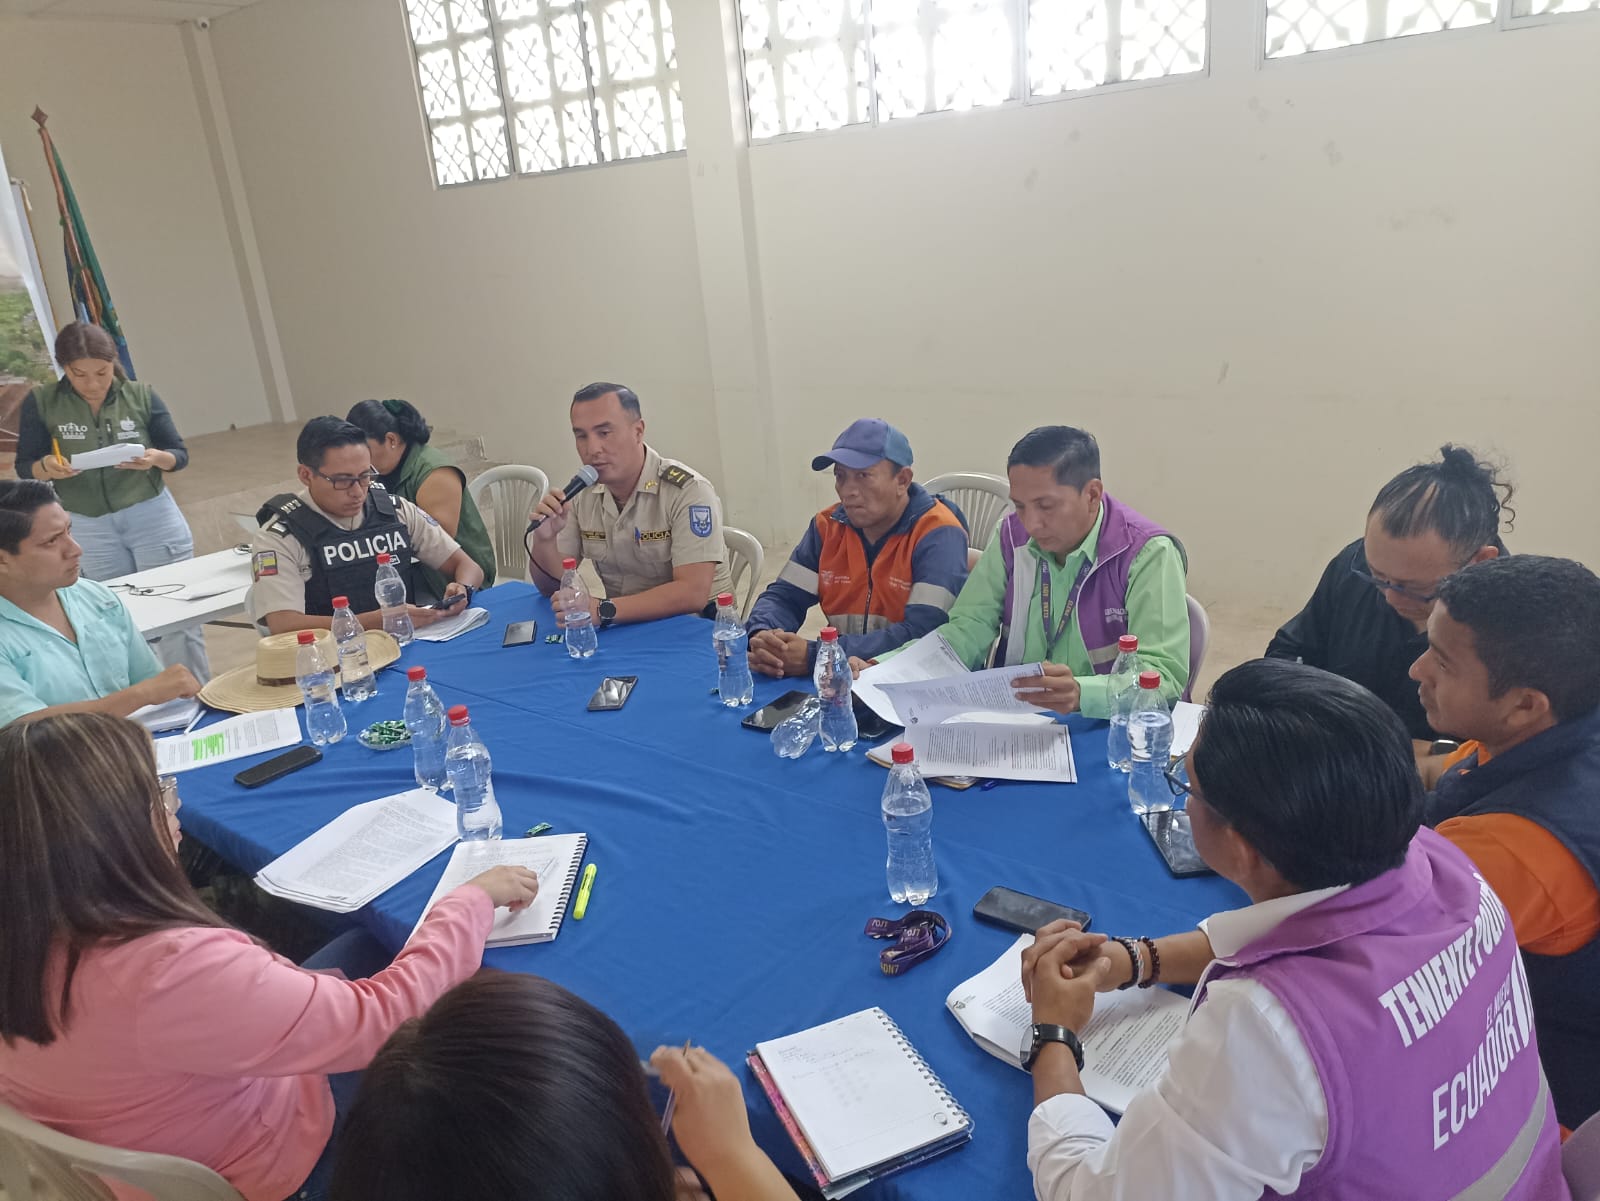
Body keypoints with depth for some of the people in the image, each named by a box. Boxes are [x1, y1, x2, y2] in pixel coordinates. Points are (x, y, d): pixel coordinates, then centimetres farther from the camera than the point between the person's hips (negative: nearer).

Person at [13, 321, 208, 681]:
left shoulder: (141, 395, -4)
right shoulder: (40, 402, -4)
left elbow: (180, 454, 0)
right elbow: (25, 468, 0)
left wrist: (155, 458, -23)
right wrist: (47, 467, -23)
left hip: (152, 518, -1)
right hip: (87, 529, 1)